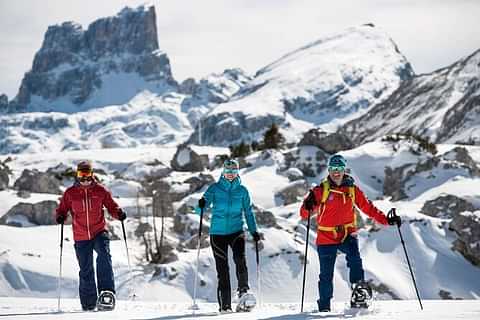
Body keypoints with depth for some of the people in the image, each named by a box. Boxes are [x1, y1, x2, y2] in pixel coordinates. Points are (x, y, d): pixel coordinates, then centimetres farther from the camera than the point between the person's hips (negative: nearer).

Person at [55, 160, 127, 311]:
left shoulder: (100, 190, 1)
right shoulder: (70, 193, 1)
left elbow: (111, 206, 8)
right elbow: (62, 209, 9)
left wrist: (119, 213, -13)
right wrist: (60, 217, -13)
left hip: (99, 232, -1)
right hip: (81, 237, 1)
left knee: (104, 256, -28)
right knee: (85, 270, 6)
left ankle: (107, 293, -31)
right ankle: (88, 303, 18)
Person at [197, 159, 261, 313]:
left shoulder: (242, 190, 7)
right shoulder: (215, 188, 3)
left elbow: (248, 212, 14)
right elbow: (201, 208, -3)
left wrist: (254, 231, 7)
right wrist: (201, 205, -26)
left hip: (236, 231, 0)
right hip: (218, 232, 0)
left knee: (240, 259, -26)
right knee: (222, 268, -2)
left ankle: (243, 291, -19)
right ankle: (225, 305, 1)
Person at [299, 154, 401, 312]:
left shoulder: (352, 190, 3)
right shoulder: (321, 190, -3)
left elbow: (368, 208, 10)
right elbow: (304, 214, -5)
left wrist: (387, 220, 1)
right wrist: (308, 207, -28)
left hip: (348, 235, 1)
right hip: (326, 238, -1)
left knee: (354, 258, -29)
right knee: (326, 275, 2)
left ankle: (359, 293, -26)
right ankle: (324, 306, 18)